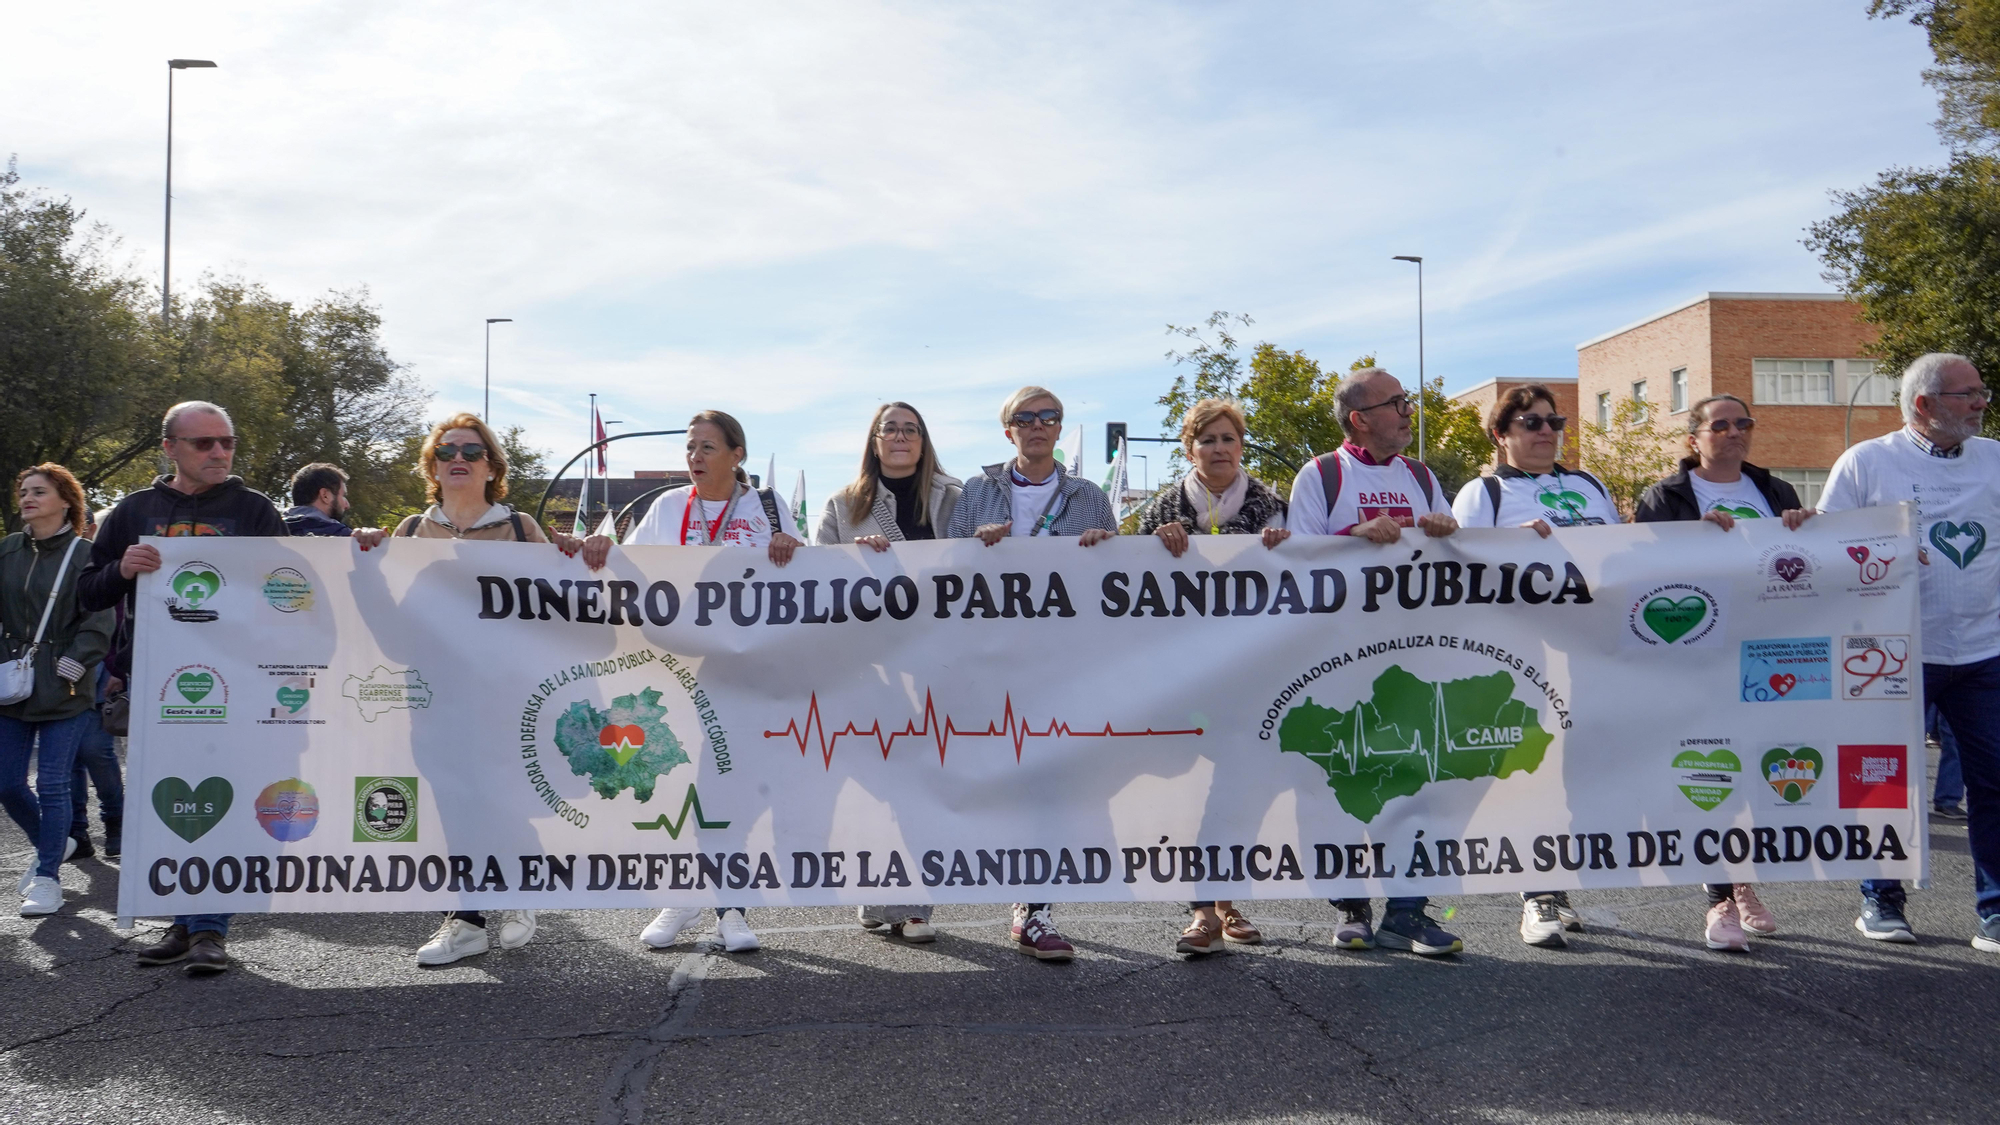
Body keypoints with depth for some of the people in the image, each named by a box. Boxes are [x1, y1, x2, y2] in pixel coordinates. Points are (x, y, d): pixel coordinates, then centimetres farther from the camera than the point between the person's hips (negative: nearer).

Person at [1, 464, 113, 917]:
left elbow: (98, 624, -8)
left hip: (64, 692, -5)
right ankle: (52, 844, 33)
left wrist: (70, 666, -16)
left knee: (52, 785, -3)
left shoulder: (85, 555, -6)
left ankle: (47, 877, 8)